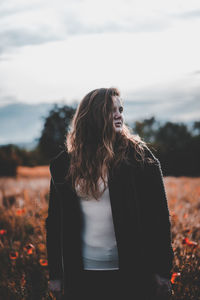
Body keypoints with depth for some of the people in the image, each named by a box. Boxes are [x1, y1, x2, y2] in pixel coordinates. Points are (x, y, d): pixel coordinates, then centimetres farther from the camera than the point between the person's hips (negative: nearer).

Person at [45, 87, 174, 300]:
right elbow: (54, 220, 10)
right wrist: (55, 274, 8)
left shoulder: (138, 155, -2)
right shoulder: (64, 163, 5)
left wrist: (162, 271, -6)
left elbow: (159, 215, -3)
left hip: (131, 273, -2)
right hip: (82, 273, 2)